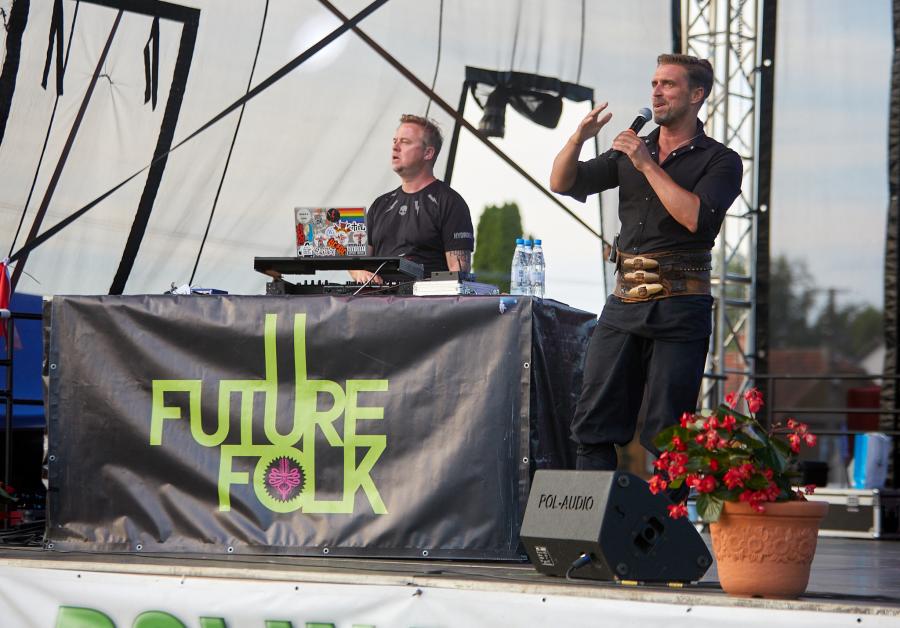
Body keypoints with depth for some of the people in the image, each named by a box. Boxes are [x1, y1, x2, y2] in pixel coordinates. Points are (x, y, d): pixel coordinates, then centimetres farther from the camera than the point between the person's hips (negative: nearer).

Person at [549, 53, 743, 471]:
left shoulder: (720, 161, 1)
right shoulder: (631, 151, 17)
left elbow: (696, 217, -16)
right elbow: (562, 183, 12)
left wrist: (648, 165, -12)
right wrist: (579, 138, -6)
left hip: (679, 308, -5)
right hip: (624, 301, 5)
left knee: (666, 436, -5)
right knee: (594, 424, 1)